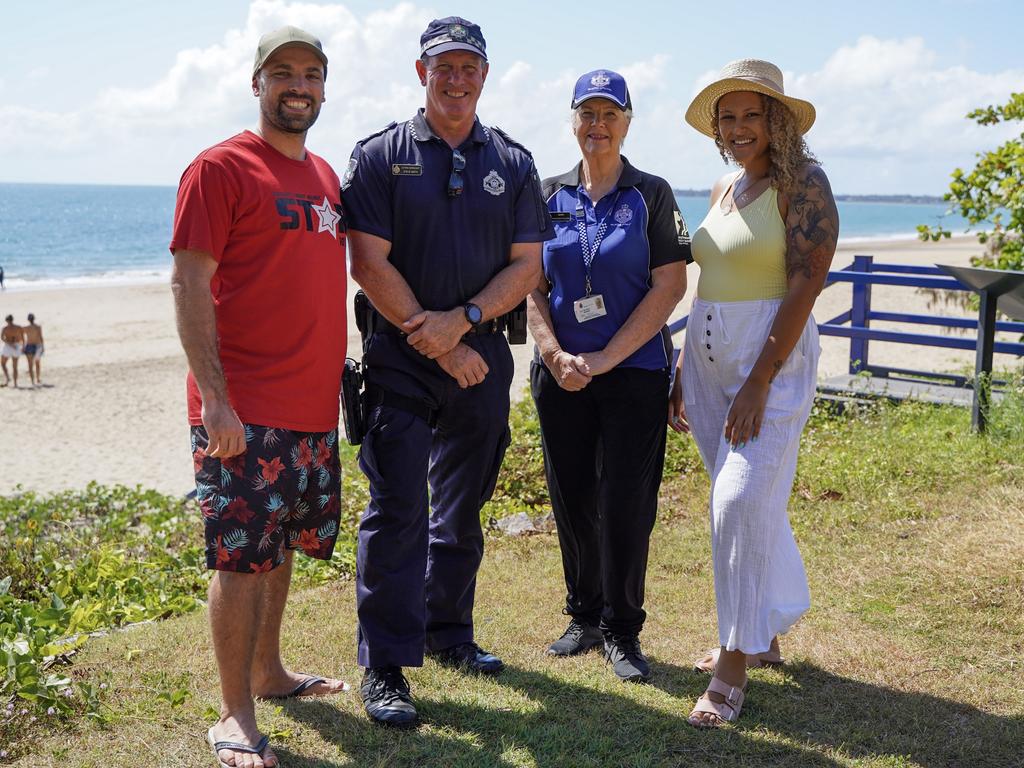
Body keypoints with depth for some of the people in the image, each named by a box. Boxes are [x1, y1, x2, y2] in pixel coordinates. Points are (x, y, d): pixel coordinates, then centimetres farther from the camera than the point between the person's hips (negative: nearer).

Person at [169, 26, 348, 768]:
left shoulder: (325, 176, 15)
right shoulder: (221, 168, -7)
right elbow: (189, 283, -13)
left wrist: (337, 374, 17)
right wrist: (213, 396, -19)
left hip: (316, 406, 8)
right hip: (245, 411, -7)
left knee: (284, 544, 17)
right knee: (243, 554, -3)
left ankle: (269, 671, 33)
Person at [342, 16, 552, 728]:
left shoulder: (512, 163, 8)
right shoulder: (381, 155, 0)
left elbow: (527, 265, 3)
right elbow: (370, 263, -8)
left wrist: (463, 320, -13)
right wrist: (435, 342, -11)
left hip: (481, 356, 4)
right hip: (400, 356, -3)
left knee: (463, 506, 13)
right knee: (396, 509, -6)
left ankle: (448, 631, 30)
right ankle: (385, 667, 1)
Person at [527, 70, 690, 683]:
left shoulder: (652, 195, 1)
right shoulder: (551, 195, 9)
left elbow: (670, 287, -6)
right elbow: (532, 285, 6)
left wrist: (603, 358, -12)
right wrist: (556, 356, -10)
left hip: (634, 372, -3)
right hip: (561, 374, 3)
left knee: (625, 507, -2)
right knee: (572, 501, 9)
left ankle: (622, 632, 14)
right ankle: (584, 616, 26)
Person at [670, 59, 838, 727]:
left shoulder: (803, 184, -9)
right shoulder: (724, 192, 14)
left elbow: (805, 285, -16)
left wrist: (759, 383, -21)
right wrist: (682, 374, 14)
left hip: (773, 356, -7)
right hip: (708, 358, 7)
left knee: (741, 501, -13)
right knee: (751, 502, 15)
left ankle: (734, 669, -3)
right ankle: (762, 630, 30)